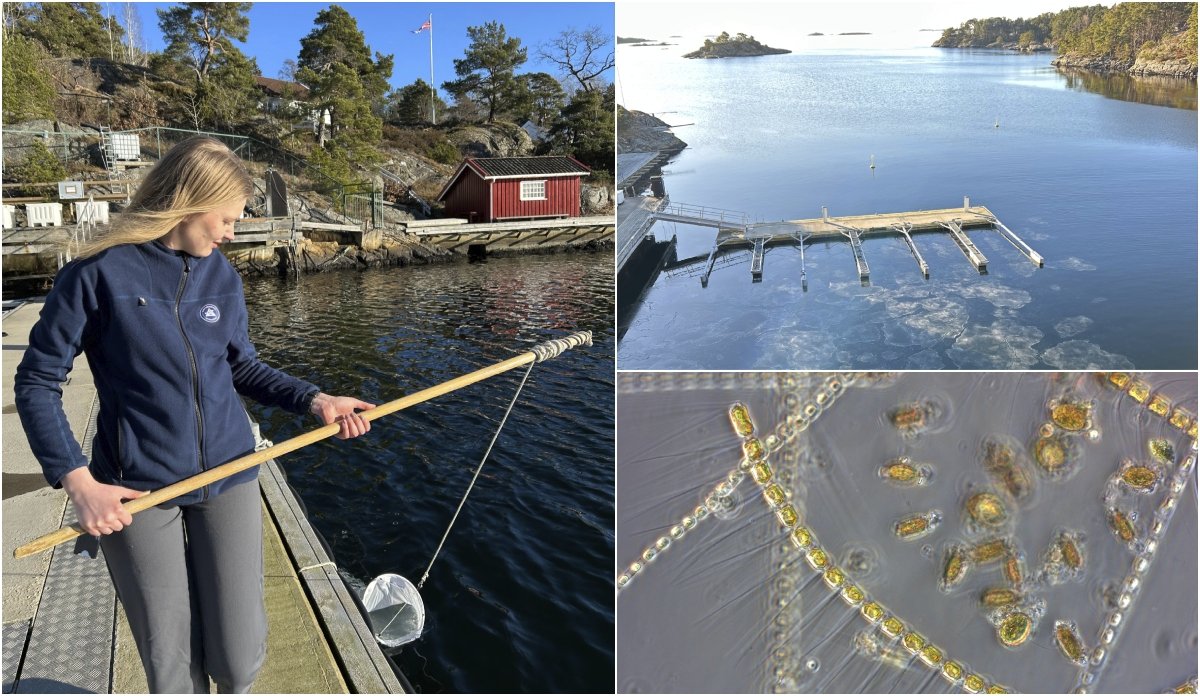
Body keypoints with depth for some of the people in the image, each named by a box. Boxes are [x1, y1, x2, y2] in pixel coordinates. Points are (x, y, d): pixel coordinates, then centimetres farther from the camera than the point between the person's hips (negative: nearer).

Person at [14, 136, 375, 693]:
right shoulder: (98, 273, -8)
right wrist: (78, 481, -14)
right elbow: (37, 382, -5)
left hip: (228, 478, 3)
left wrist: (313, 399, -3)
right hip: (135, 492, -3)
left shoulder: (222, 276, 4)